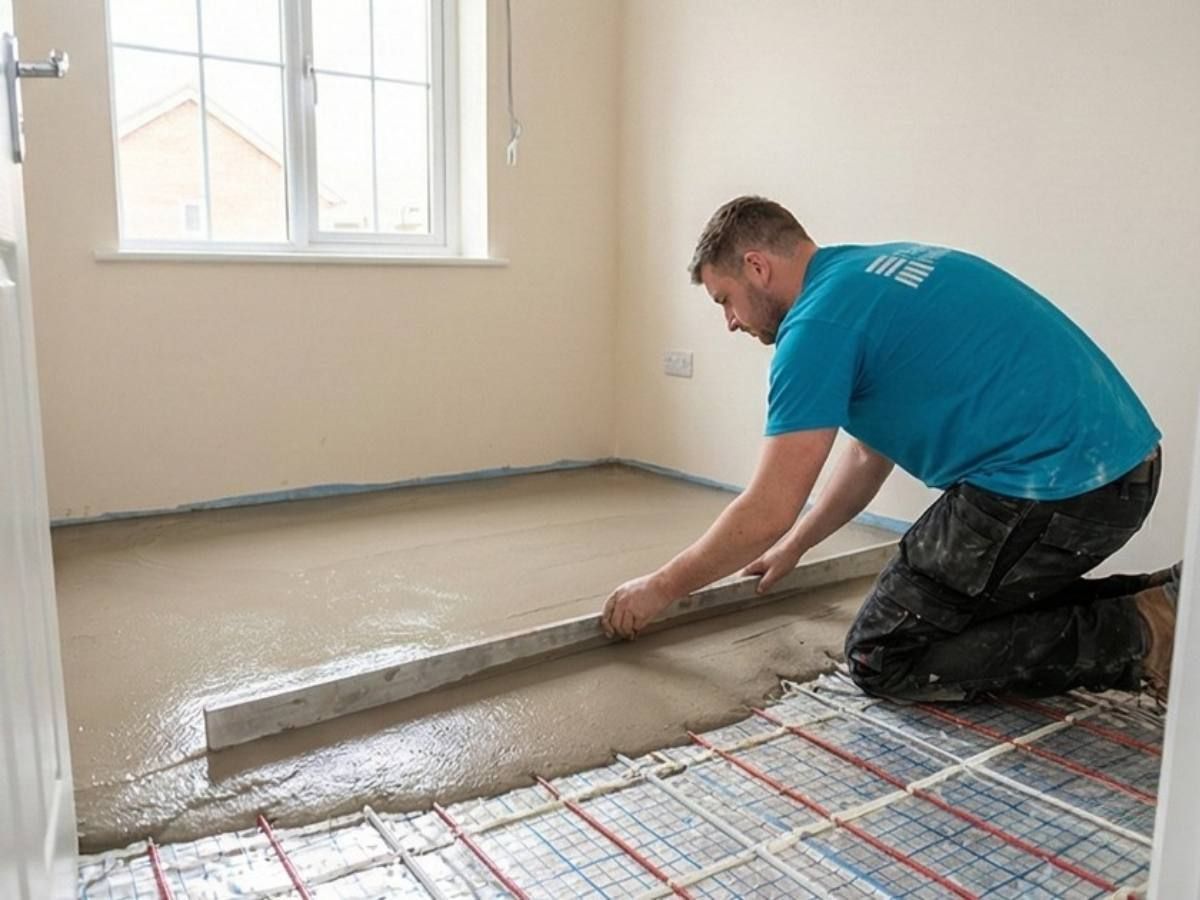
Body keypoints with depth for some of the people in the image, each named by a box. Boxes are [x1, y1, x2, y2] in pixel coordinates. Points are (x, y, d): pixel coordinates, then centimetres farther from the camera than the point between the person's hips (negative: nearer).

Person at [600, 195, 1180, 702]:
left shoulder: (821, 319, -12)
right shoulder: (872, 275, 18)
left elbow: (766, 514, -13)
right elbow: (869, 456, 25)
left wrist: (661, 587, 2)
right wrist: (793, 547, 31)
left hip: (1052, 488, -10)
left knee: (881, 659, 3)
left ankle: (1137, 635, -1)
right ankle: (1157, 600, 15)